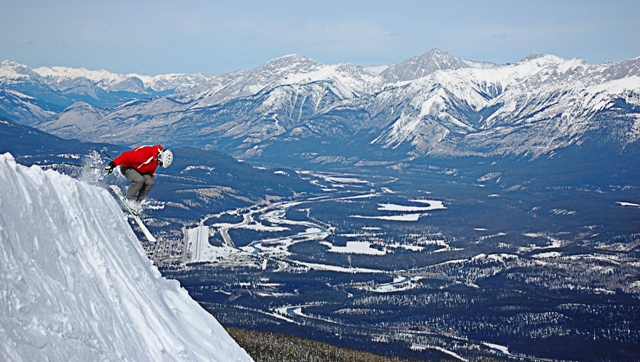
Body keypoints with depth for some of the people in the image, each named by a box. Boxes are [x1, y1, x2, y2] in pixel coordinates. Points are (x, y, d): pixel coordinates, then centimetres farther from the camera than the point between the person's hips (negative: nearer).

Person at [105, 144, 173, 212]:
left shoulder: (156, 159, -8)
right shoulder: (144, 153, -36)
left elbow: (151, 170, 13)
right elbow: (126, 156, -35)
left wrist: (150, 178, 21)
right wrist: (113, 164, -37)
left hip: (139, 170, 8)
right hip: (127, 167, -8)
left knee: (150, 183, -11)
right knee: (139, 180, -32)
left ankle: (137, 201, 5)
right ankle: (129, 199, -11)